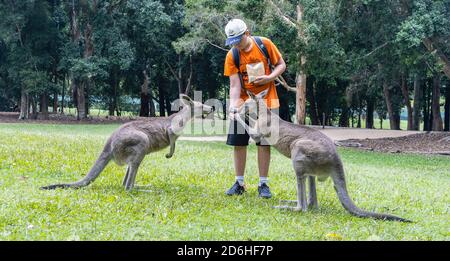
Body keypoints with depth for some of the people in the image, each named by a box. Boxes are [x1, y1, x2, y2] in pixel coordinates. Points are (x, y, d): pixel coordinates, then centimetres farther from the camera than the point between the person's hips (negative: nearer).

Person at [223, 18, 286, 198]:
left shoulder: (265, 44, -10)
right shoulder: (232, 56, -9)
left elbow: (281, 65, -1)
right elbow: (234, 85, -12)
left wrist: (269, 78, -19)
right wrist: (233, 107, -26)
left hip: (266, 101, -1)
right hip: (243, 102, 1)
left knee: (264, 143, -1)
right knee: (239, 142, 2)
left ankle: (263, 184, 6)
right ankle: (239, 183, 13)